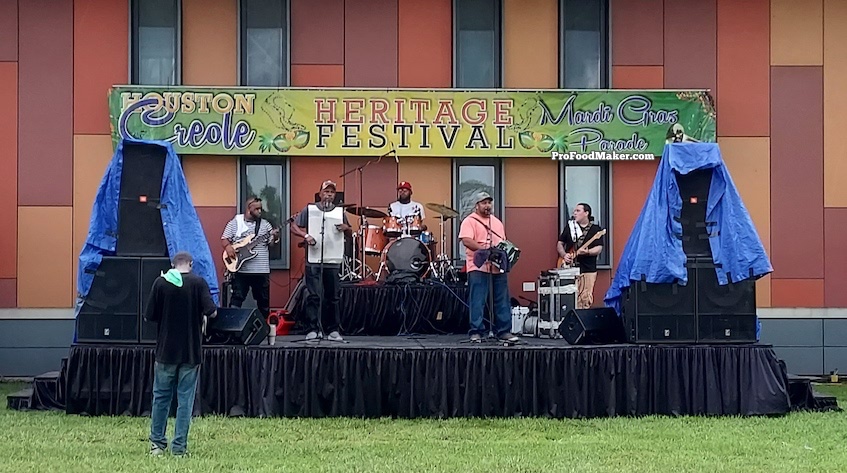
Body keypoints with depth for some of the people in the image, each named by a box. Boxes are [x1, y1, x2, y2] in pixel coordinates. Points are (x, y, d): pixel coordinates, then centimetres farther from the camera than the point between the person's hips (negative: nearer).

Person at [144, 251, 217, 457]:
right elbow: (212, 312, -11)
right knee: (185, 399, 5)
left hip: (166, 350, 1)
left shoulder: (161, 282, -3)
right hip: (191, 352, -1)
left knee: (161, 397, 14)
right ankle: (179, 446, 5)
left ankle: (157, 442, 18)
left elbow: (149, 316, -1)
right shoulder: (198, 282, -6)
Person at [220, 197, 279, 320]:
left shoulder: (265, 224, 8)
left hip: (261, 270, 2)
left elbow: (272, 244, 7)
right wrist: (228, 246, -16)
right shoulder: (235, 222, 3)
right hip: (240, 269, -2)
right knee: (237, 298, -3)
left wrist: (275, 238, -15)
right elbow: (224, 239, 4)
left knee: (264, 299, 10)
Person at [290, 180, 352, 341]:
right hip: (313, 260, -3)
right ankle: (312, 330, -2)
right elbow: (294, 227, 6)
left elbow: (350, 234, 19)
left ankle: (333, 331, 11)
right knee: (314, 296, -6)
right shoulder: (309, 209, 5)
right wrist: (305, 235, -12)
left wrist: (346, 228, -4)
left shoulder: (340, 212, 12)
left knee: (333, 297, 5)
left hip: (333, 261, 3)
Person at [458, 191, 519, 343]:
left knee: (502, 301, 6)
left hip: (498, 268, 6)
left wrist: (506, 252, 3)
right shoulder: (470, 221, -2)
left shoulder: (497, 222, 21)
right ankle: (476, 332, -1)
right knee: (477, 302, -5)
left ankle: (504, 331, 12)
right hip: (478, 268, -6)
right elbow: (466, 240, -15)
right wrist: (485, 251, -22)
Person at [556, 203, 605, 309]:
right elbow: (560, 243, 16)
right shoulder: (569, 226, 12)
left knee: (586, 300, -5)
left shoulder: (595, 229, 3)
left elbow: (599, 248, -5)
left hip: (588, 269, -2)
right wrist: (564, 255, -3)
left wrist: (587, 252, -23)